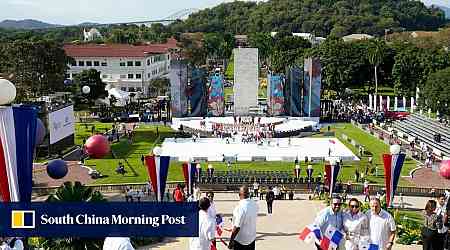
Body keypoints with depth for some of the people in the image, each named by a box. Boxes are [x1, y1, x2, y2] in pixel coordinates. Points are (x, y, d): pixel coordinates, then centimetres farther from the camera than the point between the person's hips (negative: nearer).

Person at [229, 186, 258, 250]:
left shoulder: (240, 207, -26)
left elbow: (237, 226, -25)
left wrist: (231, 240, -17)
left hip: (240, 240, -6)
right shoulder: (254, 204, -6)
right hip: (252, 238, 6)